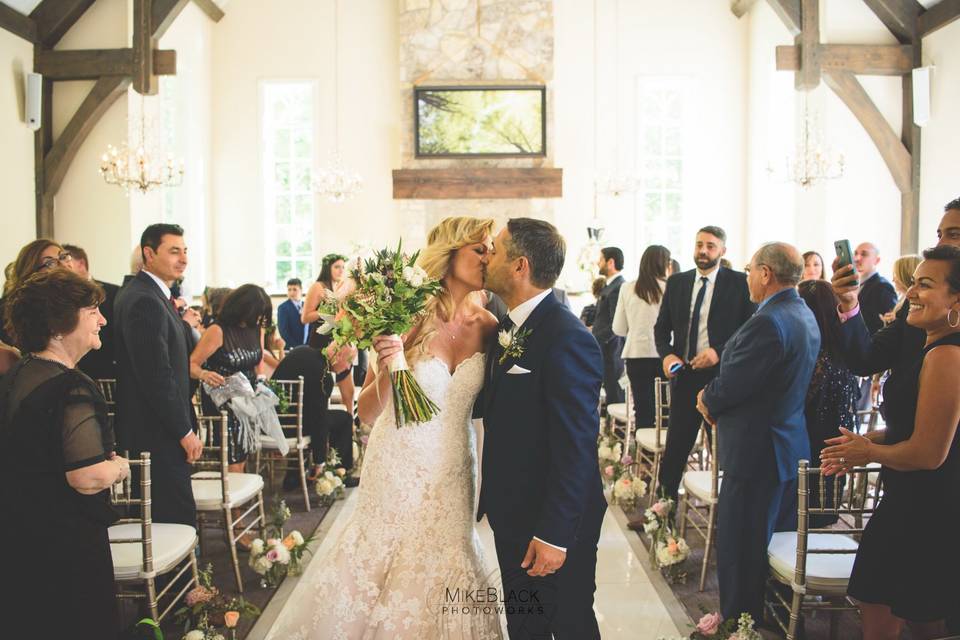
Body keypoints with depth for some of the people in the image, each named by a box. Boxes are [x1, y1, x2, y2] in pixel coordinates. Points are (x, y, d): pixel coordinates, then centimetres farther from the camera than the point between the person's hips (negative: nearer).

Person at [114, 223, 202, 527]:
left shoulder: (153, 295, 15)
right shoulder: (144, 301, -18)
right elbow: (156, 375, -21)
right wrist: (185, 431, -17)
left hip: (164, 428, 10)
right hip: (159, 433, -10)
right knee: (179, 518, -6)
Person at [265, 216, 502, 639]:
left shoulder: (488, 327, -3)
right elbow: (367, 413, -9)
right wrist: (388, 368, -25)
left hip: (453, 475, 3)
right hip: (398, 468, -3)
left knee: (442, 568, 11)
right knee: (381, 565, 7)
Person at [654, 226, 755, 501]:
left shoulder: (739, 283, -3)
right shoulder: (677, 282, 9)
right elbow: (661, 326, 14)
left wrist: (719, 352, -17)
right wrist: (666, 354, -5)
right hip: (684, 374, 3)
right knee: (675, 444, 7)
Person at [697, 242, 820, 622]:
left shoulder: (768, 322, -23)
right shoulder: (805, 316, 9)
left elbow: (732, 384, -22)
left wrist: (706, 398, -2)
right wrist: (716, 398, 5)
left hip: (756, 451, -10)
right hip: (791, 445, 10)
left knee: (738, 548, 2)